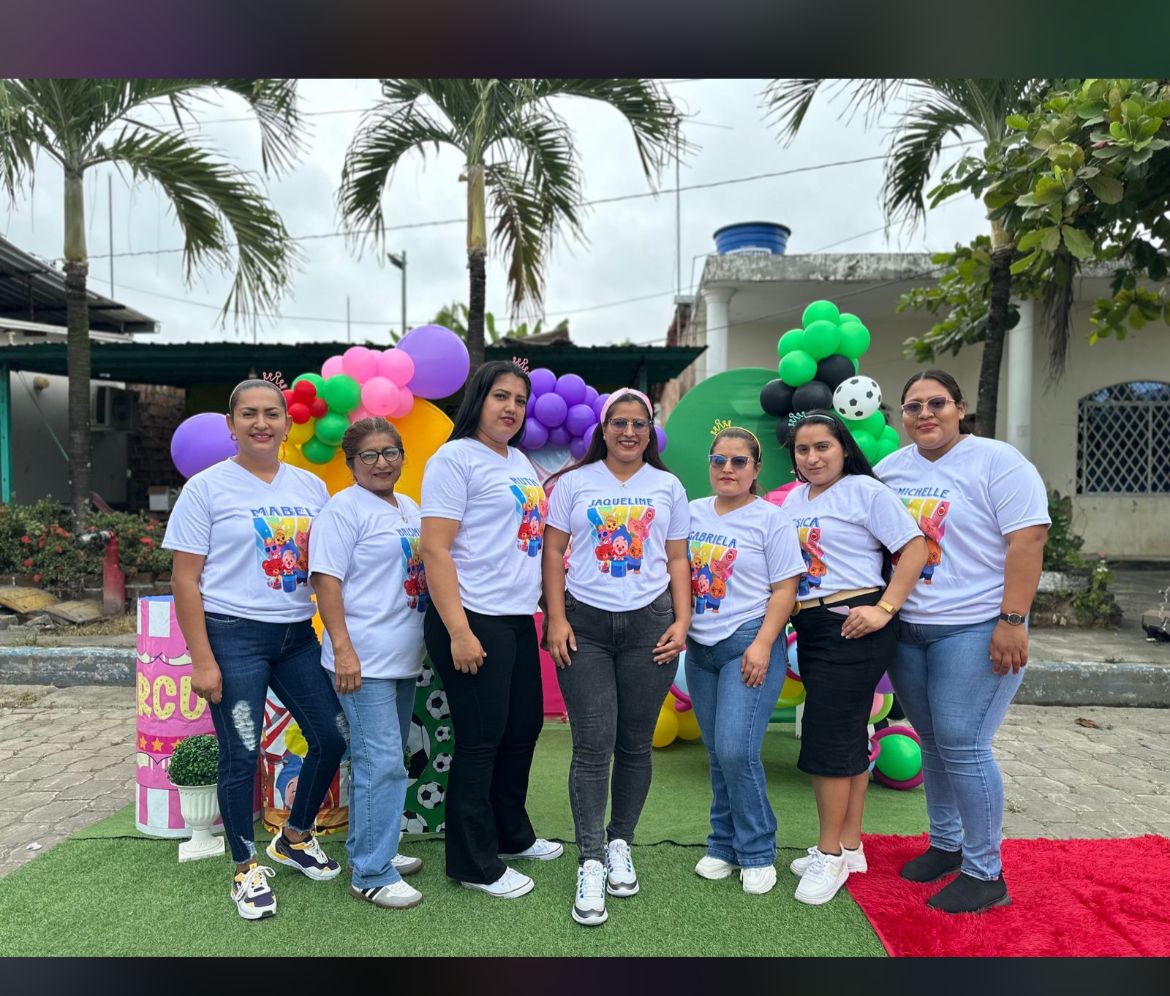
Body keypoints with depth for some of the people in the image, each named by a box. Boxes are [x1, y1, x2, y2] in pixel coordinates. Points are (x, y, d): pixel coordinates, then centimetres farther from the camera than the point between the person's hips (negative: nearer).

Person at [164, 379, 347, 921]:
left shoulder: (310, 486, 7)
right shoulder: (207, 487, -4)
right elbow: (185, 579, -6)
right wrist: (201, 660, -10)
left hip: (298, 636, 5)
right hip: (234, 636, -5)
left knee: (333, 735, 8)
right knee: (241, 755, 2)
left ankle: (294, 838, 33)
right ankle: (246, 869, 24)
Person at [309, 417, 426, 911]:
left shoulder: (410, 509, 15)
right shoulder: (343, 509, -9)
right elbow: (327, 579, -15)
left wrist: (432, 638, 21)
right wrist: (342, 648, -21)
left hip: (404, 659, 8)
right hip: (364, 662, -8)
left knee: (383, 760, 17)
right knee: (381, 763, -7)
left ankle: (371, 849, 31)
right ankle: (371, 875, 5)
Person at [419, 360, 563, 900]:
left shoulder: (520, 462, 15)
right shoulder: (454, 458, -9)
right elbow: (435, 550, -16)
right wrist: (458, 632, -21)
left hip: (519, 619, 8)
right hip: (473, 621, -8)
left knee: (523, 729, 18)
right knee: (481, 741, 2)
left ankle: (512, 834, 38)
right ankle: (475, 864, 20)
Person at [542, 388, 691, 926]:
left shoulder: (668, 487, 9)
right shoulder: (574, 482, 4)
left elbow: (677, 560, 10)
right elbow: (553, 552, 3)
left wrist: (682, 621, 0)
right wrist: (556, 619, -6)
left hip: (649, 623, 2)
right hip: (585, 623, -1)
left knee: (635, 744, 9)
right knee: (593, 745, -4)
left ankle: (620, 844, 27)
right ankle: (591, 863, 6)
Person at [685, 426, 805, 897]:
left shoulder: (770, 518, -4)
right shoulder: (693, 513, 9)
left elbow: (785, 588, -7)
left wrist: (762, 645, -16)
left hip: (749, 644, -5)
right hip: (700, 647, 5)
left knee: (736, 749, -11)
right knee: (718, 754, 11)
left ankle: (757, 853, 8)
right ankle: (725, 846, 26)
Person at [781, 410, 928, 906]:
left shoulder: (865, 490, -7)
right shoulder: (794, 500, 14)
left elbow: (915, 549, -12)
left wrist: (884, 609, -18)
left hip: (852, 627, -7)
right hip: (811, 629, 7)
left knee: (828, 737, -5)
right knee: (848, 736, 15)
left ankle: (829, 855, 11)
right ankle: (849, 847, 26)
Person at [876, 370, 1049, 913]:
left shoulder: (997, 462, -8)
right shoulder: (890, 468, 9)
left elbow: (1027, 541, -14)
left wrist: (1012, 622, -19)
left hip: (975, 630, -5)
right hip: (907, 629, 6)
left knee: (963, 747, -5)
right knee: (933, 743, 14)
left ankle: (985, 873, 11)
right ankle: (945, 844, 32)